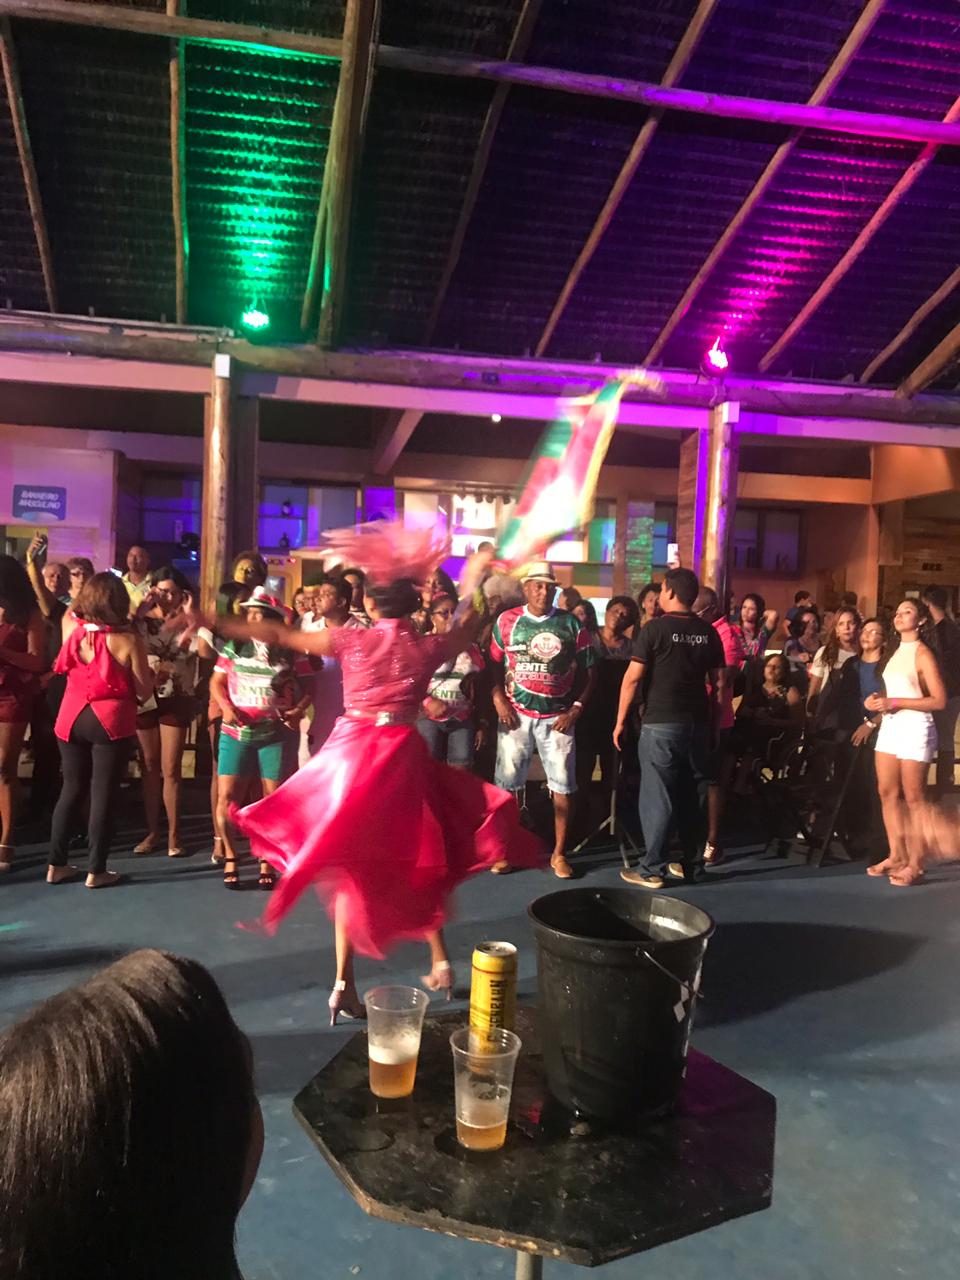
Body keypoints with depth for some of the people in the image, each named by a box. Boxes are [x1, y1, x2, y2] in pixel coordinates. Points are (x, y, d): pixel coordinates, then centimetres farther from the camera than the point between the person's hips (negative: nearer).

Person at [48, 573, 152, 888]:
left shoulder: (71, 627, -2)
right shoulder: (128, 641, -15)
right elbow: (144, 691, -8)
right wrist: (151, 673, 10)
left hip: (72, 718, 5)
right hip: (111, 721, -5)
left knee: (71, 789, 16)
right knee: (104, 793, 4)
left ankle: (56, 865, 22)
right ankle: (96, 871, 10)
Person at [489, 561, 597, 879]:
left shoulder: (571, 624, 2)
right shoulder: (506, 620, 3)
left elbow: (589, 671, 4)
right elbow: (494, 665, 5)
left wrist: (576, 709, -5)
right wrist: (499, 701, -8)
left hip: (557, 717, 0)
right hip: (516, 715, 0)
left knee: (563, 785, 2)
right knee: (507, 783, 4)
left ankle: (559, 853, 15)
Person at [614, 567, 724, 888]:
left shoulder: (654, 628, -8)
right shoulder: (708, 632, 7)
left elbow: (632, 678, -9)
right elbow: (719, 682, 8)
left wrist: (620, 721, -3)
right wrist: (714, 722, 16)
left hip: (661, 723, -5)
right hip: (698, 723, 5)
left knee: (657, 797, -1)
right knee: (694, 795, 11)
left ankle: (653, 870, 2)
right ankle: (692, 865, 19)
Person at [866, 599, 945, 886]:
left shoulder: (922, 654, -8)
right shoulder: (893, 653, 15)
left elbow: (940, 700, -14)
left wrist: (895, 702, -19)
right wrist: (877, 701, 3)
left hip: (914, 729, -7)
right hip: (890, 726, 8)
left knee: (913, 798, -4)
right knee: (887, 793, 6)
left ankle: (915, 864, 0)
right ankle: (896, 856, 14)